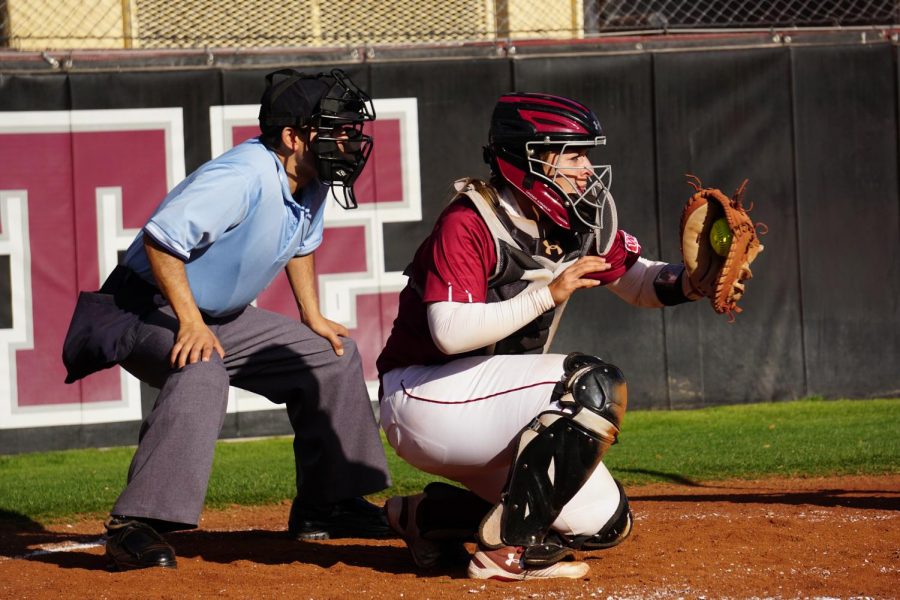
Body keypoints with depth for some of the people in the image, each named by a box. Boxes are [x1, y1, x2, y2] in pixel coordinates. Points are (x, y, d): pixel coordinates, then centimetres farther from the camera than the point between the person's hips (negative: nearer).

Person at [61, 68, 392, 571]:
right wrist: (190, 323, -36)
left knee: (334, 355, 13)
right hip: (145, 310, -10)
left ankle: (326, 505, 22)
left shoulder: (310, 182, -1)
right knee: (201, 374, -40)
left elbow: (301, 245, 20)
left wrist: (314, 318, 16)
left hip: (222, 318, 10)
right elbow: (160, 238, -35)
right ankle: (136, 528, -41)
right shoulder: (245, 177, -30)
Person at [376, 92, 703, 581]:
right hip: (423, 397, -9)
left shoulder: (583, 220, 3)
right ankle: (507, 549, -20)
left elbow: (634, 280, 13)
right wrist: (547, 294, -31)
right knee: (596, 385, -26)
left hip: (489, 405, 9)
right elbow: (450, 332, -30)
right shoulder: (468, 224, -19)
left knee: (604, 523, 3)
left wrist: (687, 282, -9)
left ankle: (429, 515, 14)